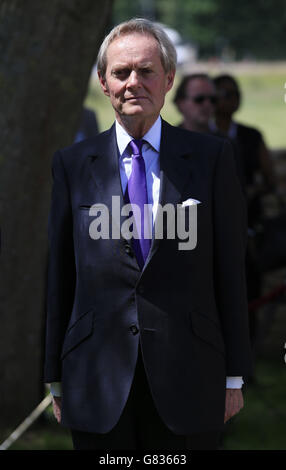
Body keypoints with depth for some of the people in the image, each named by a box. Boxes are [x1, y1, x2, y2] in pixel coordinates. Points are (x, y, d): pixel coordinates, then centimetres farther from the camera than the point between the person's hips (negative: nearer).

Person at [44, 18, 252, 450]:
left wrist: (234, 375, 1)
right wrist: (56, 377, 5)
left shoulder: (211, 158, 4)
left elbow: (230, 269, 3)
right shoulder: (72, 165, 7)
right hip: (99, 380, 1)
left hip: (187, 380, -1)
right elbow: (59, 275, 7)